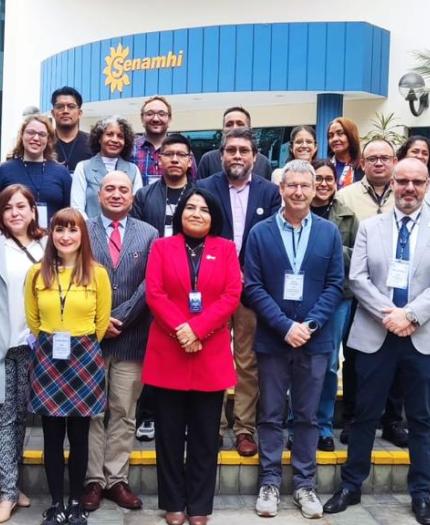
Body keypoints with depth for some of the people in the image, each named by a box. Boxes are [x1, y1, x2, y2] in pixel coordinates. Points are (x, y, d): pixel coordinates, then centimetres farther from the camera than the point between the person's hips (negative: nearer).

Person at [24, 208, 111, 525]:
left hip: (85, 360, -1)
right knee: (52, 436, 7)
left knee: (79, 436, 8)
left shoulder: (97, 273, -4)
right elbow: (33, 320, 10)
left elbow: (102, 321, 4)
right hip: (47, 360, 1)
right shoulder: (37, 273, 1)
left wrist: (80, 346, 11)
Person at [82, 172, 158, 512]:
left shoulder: (149, 234, 5)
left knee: (124, 412, 8)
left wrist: (119, 317, -11)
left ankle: (117, 479, 19)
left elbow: (149, 284, -3)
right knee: (90, 411, 7)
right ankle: (93, 479, 18)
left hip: (131, 338, 1)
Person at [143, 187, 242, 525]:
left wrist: (197, 330, -14)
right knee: (170, 433, 8)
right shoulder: (162, 247, 6)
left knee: (205, 435, 7)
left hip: (211, 355, 0)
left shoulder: (225, 248, 6)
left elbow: (232, 296, -4)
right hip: (168, 352, 0)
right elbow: (154, 294, -4)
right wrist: (180, 328, -17)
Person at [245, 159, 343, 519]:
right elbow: (252, 286, -5)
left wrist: (309, 324, -12)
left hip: (315, 339, 1)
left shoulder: (329, 232, 2)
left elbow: (336, 285, 0)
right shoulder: (260, 232, -1)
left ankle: (305, 484, 23)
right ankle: (270, 482, 21)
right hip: (272, 338, -1)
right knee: (271, 415, 9)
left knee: (307, 415, 10)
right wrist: (285, 326, -14)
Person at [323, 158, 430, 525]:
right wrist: (388, 314, -13)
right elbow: (357, 278, -1)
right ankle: (351, 485, 23)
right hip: (376, 335, 1)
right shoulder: (370, 227, 7)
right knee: (366, 414, 9)